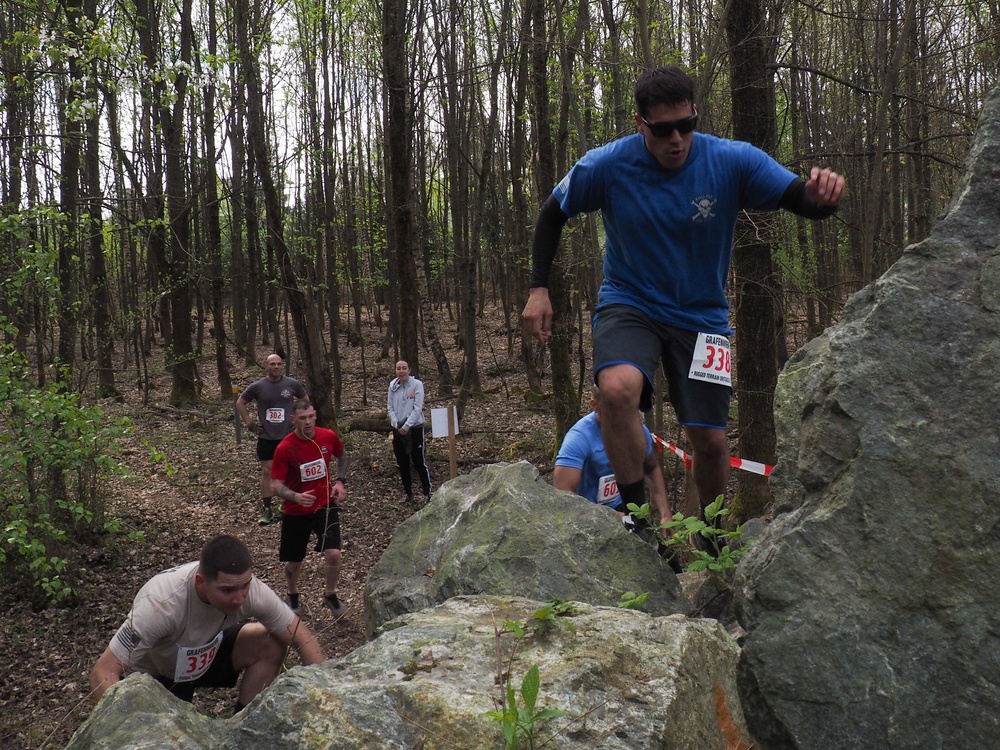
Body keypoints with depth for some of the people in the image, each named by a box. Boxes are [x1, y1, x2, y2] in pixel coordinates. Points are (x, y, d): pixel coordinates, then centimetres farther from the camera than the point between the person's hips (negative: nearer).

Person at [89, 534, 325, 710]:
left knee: (272, 644, -17)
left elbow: (301, 637, -17)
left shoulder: (248, 587, -27)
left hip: (206, 655, 4)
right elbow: (103, 672, -36)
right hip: (152, 675, -4)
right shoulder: (161, 603, -40)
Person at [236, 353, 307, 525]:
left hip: (288, 435, 0)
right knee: (267, 472, 1)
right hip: (266, 437, 0)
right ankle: (266, 510, 9)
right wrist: (249, 423, 2)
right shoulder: (257, 386, -5)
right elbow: (240, 403, 8)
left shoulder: (293, 384, -4)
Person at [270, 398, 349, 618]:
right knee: (294, 561, 13)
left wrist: (340, 481, 0)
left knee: (333, 553, -15)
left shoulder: (328, 436, -10)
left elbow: (342, 456, 13)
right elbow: (276, 485, -16)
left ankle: (330, 595, 13)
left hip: (325, 505, 1)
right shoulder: (284, 448, -19)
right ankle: (293, 595, 45)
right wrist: (296, 497, -35)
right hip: (296, 511, -1)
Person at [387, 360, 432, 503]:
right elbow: (391, 408, 4)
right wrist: (397, 425, -8)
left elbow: (417, 408, -14)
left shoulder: (417, 384, -10)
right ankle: (407, 492, 22)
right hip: (398, 428, 4)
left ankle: (428, 491, 9)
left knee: (419, 462, -1)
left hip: (414, 428, -4)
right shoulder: (393, 386, 2)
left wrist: (406, 426, -16)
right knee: (402, 463, 11)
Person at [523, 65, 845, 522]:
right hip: (629, 304, -1)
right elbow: (553, 214, 1)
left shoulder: (732, 161, -15)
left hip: (700, 314, 1)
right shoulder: (606, 166, -15)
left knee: (709, 439, 2)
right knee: (618, 388, -33)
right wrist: (538, 288, -7)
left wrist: (823, 193, -41)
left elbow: (804, 202, -16)